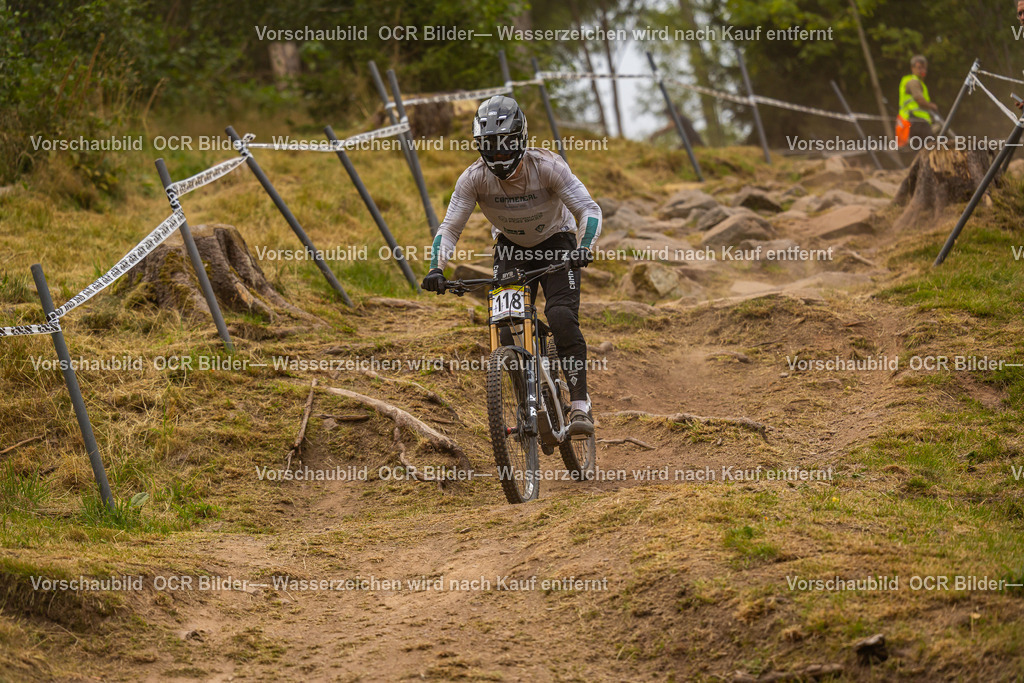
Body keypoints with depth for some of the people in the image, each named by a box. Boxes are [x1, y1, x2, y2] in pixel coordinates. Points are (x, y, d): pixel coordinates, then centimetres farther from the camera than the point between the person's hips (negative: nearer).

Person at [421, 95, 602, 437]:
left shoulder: (546, 166, -29)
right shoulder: (474, 177, -22)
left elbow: (590, 209, -29)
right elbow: (449, 228, -18)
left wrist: (584, 247, -48)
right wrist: (437, 268, -36)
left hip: (556, 243, -3)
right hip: (510, 247, 3)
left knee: (562, 318, -24)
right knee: (509, 331, -13)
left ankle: (580, 406, -20)